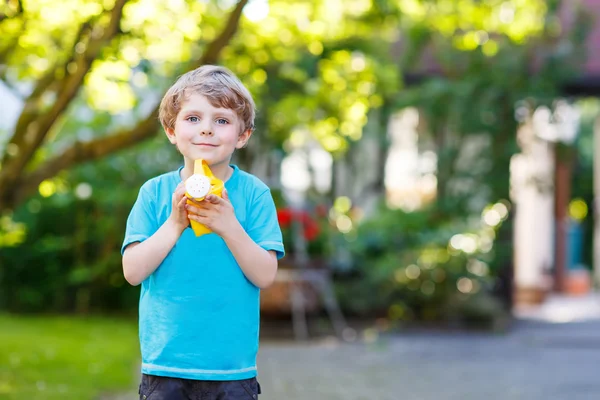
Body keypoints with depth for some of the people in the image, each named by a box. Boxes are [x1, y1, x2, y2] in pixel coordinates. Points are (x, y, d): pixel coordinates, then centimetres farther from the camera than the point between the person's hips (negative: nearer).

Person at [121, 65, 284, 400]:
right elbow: (133, 271, -6)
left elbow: (265, 275, -7)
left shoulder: (254, 193, -2)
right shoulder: (154, 193, 1)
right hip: (165, 365, 1)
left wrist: (229, 227, -20)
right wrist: (175, 223, -16)